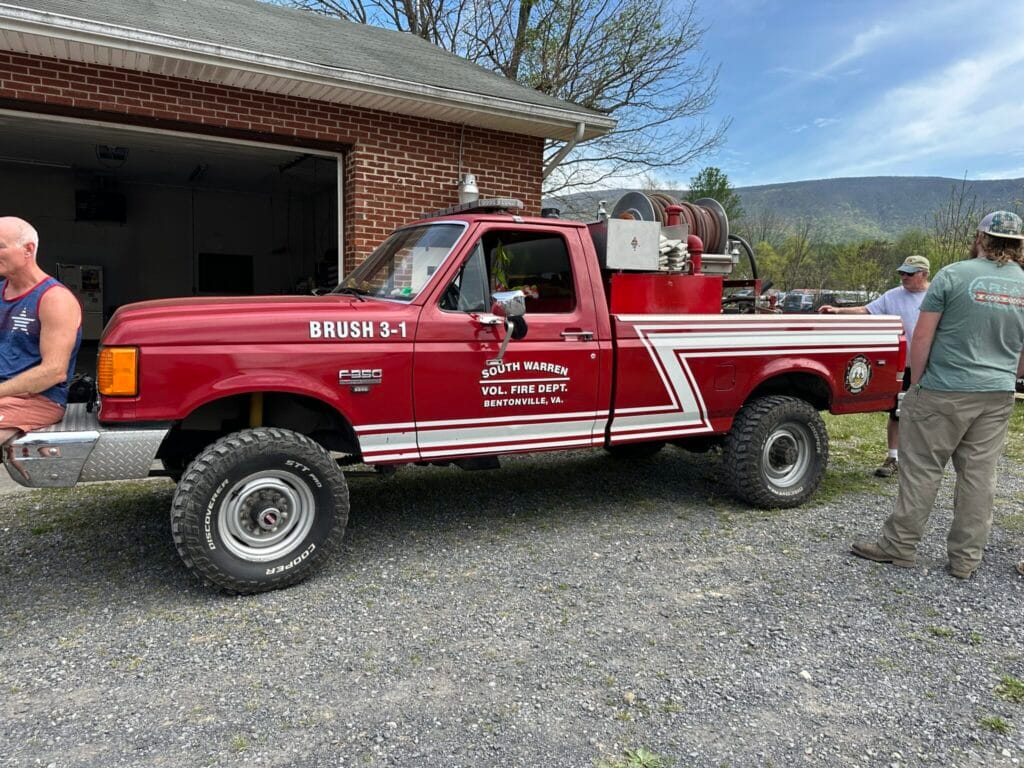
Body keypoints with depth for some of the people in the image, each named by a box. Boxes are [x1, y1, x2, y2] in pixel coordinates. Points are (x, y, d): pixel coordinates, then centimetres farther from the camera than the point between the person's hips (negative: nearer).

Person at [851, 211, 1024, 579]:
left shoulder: (953, 275, -9)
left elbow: (922, 337, -9)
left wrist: (916, 383, 2)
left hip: (944, 392, -5)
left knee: (921, 470, 3)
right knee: (979, 476, 9)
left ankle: (899, 545, 11)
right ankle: (966, 558, 18)